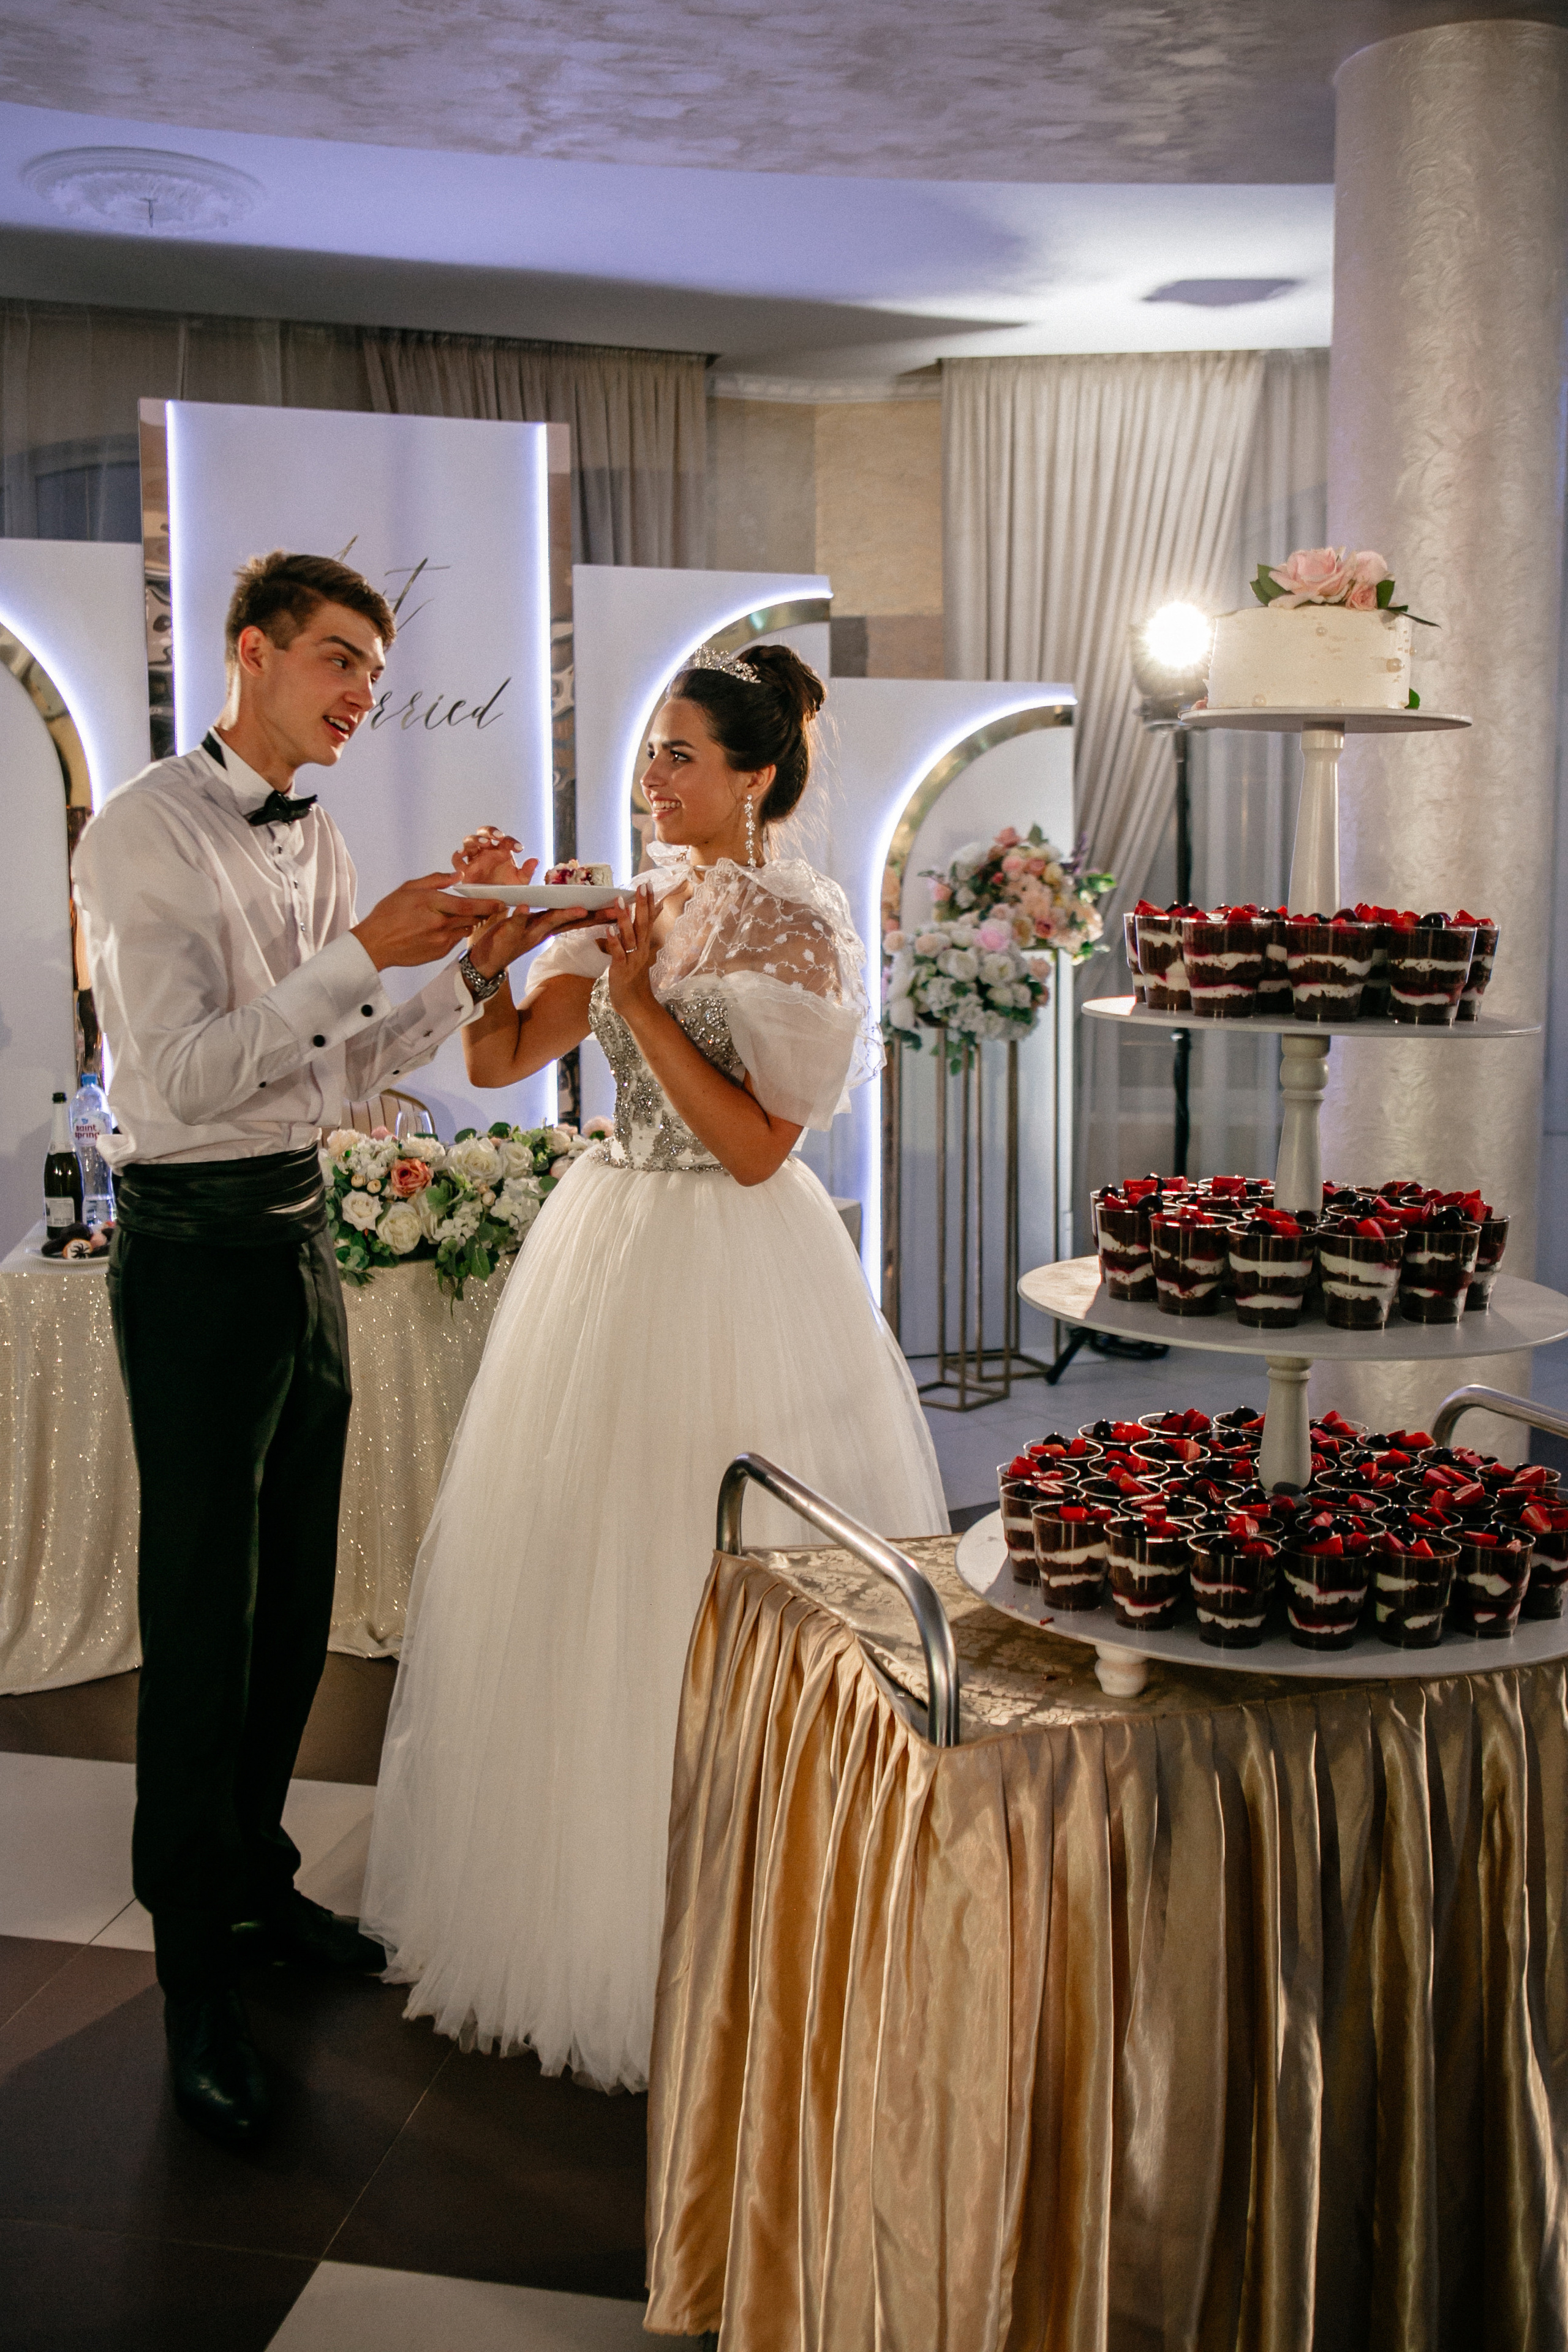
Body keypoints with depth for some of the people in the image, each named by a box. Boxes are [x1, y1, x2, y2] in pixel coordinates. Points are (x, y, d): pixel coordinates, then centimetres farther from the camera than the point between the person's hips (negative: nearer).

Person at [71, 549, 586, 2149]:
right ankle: (196, 1972, 13)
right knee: (201, 1612, -1)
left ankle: (256, 1879, 34)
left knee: (293, 1596, 16)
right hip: (197, 1242, -8)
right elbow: (188, 1071, -22)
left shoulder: (317, 841, 12)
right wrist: (366, 952, -23)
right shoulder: (143, 833, -12)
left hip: (301, 1230, 8)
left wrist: (472, 962, 2)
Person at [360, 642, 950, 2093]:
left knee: (702, 1584, -1)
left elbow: (755, 1145, -16)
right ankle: (566, 1893, 31)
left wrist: (643, 1001, -17)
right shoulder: (626, 907, 9)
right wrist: (494, 939, -8)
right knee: (575, 1569, 12)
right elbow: (496, 1063, 7)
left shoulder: (797, 927, -10)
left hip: (731, 1275, -7)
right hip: (607, 1250, 7)